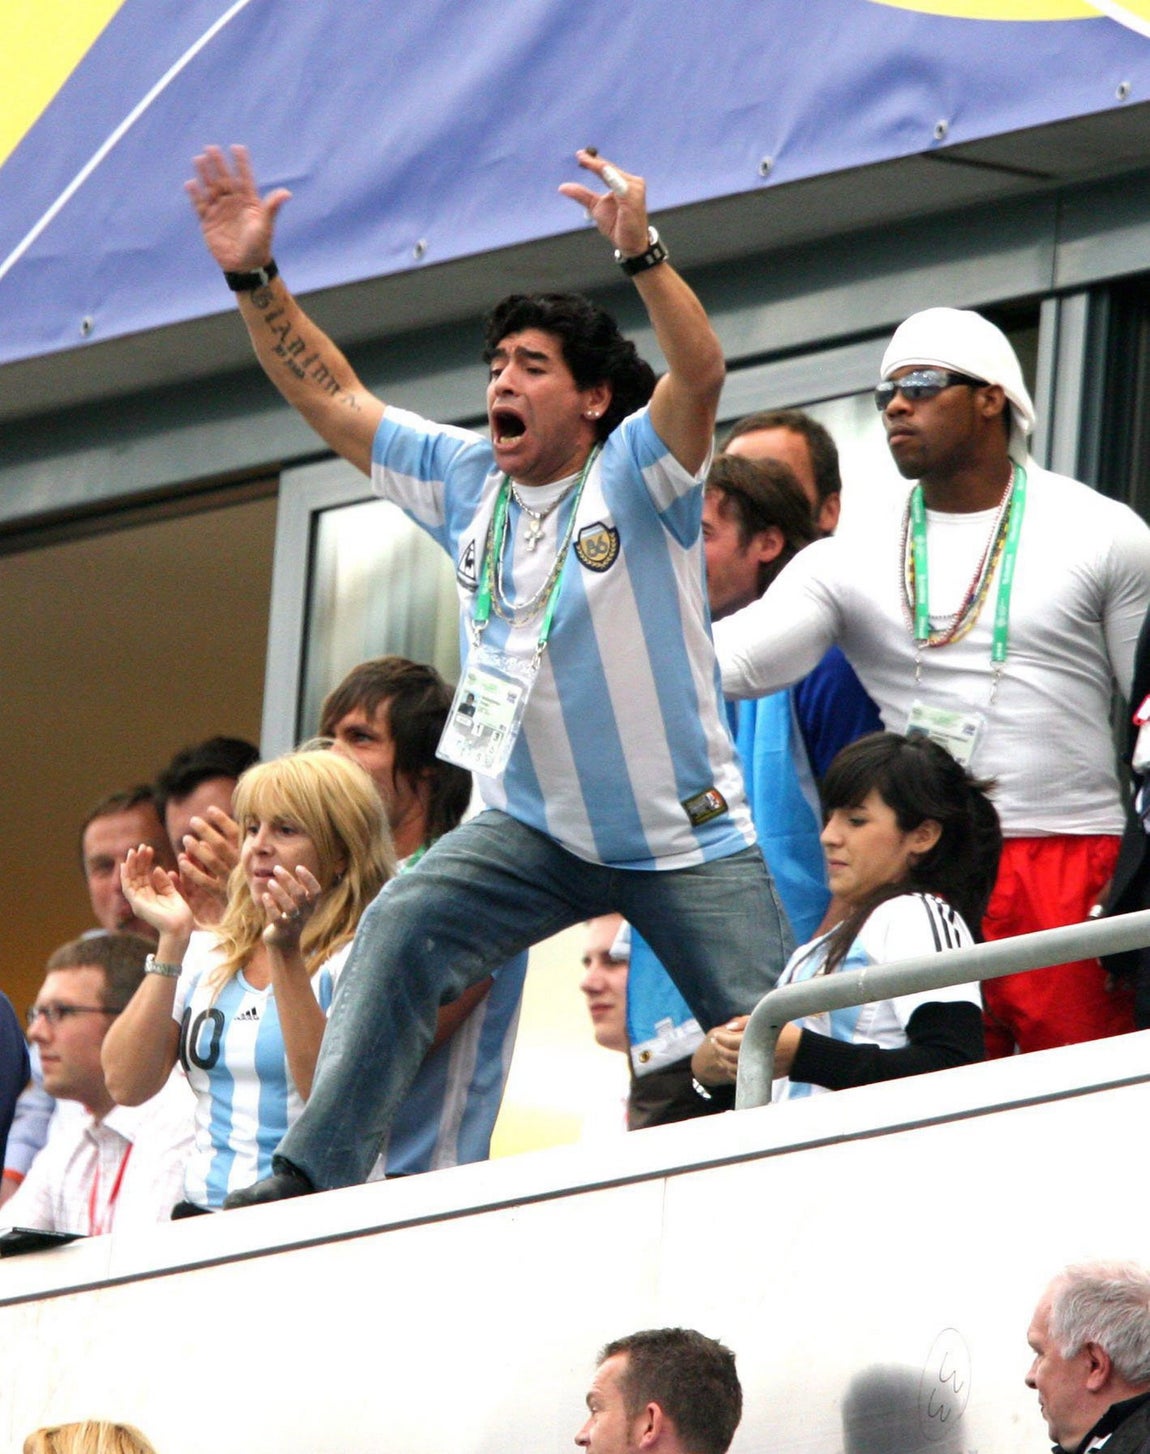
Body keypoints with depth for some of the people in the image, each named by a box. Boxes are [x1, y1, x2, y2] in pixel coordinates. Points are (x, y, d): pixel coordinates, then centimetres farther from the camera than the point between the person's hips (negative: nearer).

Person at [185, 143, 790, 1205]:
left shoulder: (634, 473, -12)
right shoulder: (463, 481, 4)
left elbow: (699, 372, -31)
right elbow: (330, 398, 7)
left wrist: (642, 253, -45)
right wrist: (254, 277, -3)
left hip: (687, 838, -4)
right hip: (535, 828, 4)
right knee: (400, 932, -20)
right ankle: (313, 1177, -25)